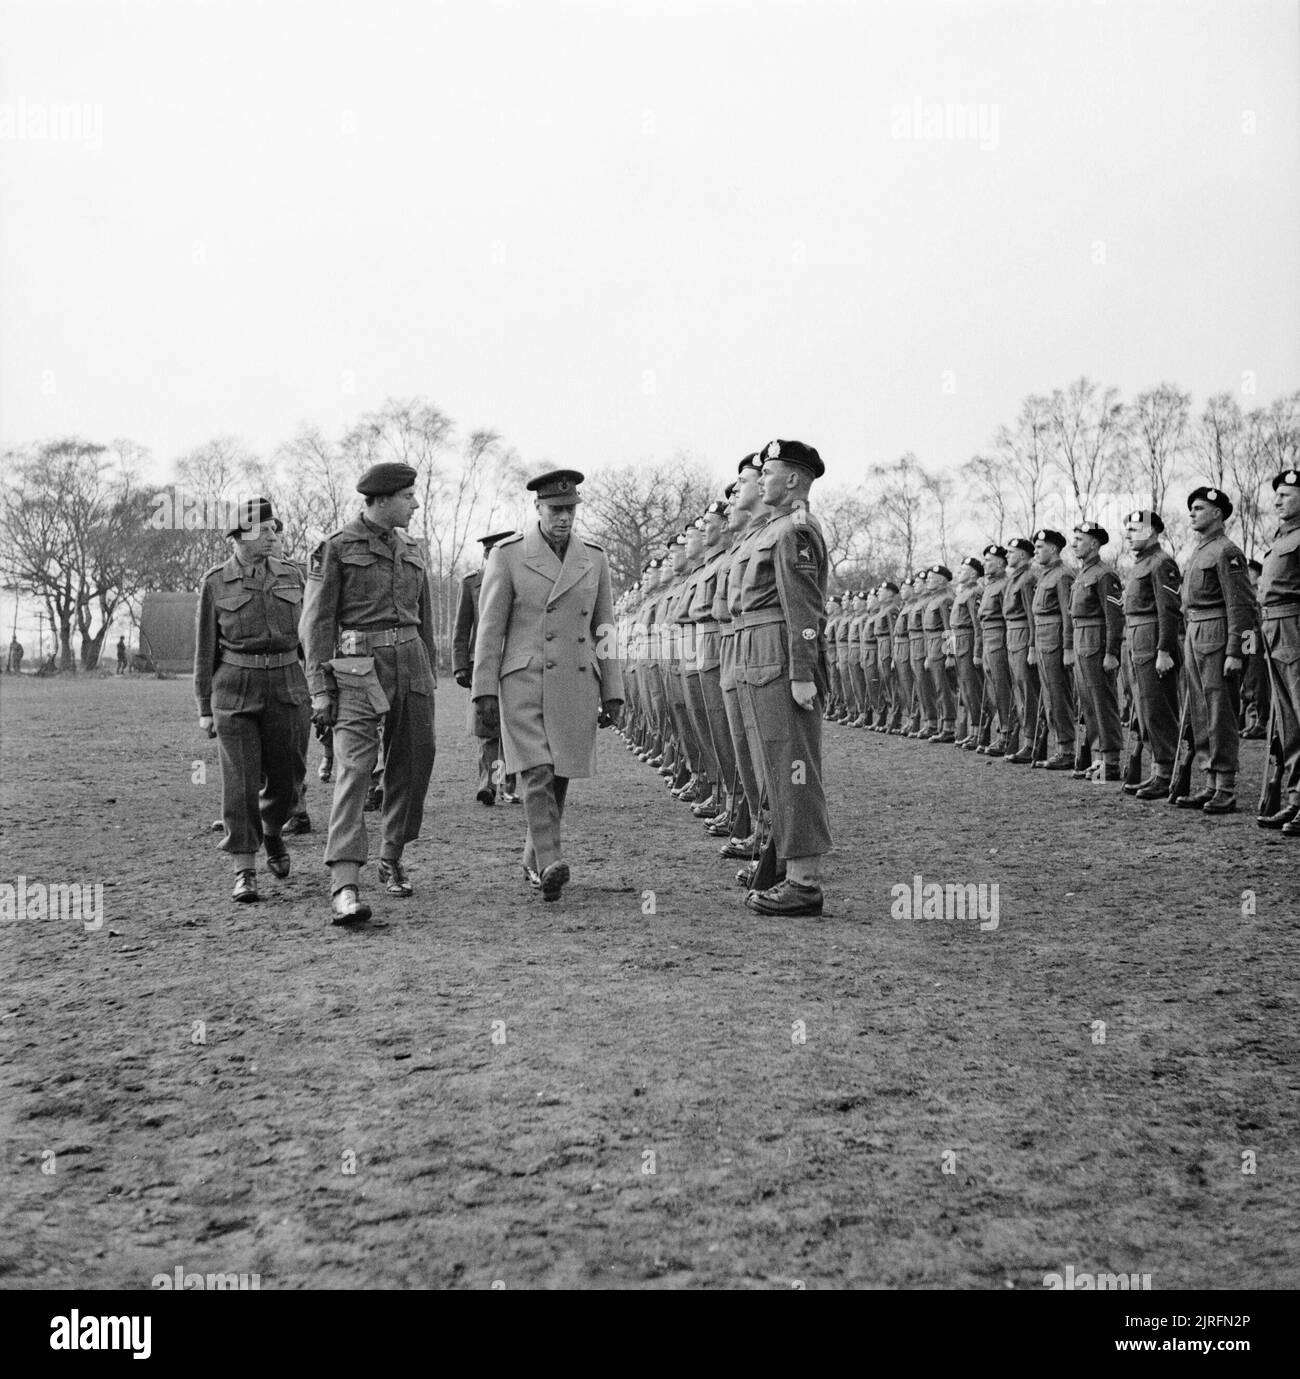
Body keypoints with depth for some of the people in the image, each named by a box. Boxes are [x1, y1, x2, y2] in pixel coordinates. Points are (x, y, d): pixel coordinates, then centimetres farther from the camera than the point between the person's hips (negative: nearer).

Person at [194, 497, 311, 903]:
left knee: (285, 777, 7)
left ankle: (272, 833, 38)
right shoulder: (215, 583, 0)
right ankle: (245, 872, 1)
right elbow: (206, 647, 4)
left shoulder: (290, 574, 6)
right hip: (235, 690, -2)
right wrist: (204, 709, 2)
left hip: (285, 685, 2)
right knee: (240, 781, -6)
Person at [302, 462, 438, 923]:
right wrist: (320, 687, -12)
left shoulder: (412, 550, 15)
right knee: (354, 768, -16)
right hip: (359, 667, -6)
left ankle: (392, 860, 31)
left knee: (412, 766, 10)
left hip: (410, 663, 6)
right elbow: (317, 621, -5)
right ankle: (345, 889, -23)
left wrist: (429, 678, 20)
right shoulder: (336, 548, -2)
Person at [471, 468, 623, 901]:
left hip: (577, 686, 4)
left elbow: (603, 631, 12)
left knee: (559, 778, 8)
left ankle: (534, 861, 24)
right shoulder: (508, 554, -2)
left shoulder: (594, 558, 8)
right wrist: (485, 689, -8)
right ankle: (551, 864, -18)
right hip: (524, 684, -3)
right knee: (537, 775, -14)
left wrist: (612, 694, 8)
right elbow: (490, 626, -2)